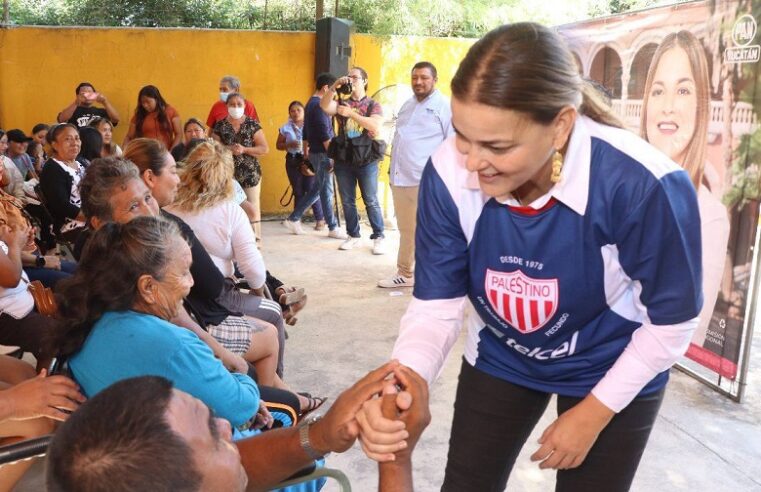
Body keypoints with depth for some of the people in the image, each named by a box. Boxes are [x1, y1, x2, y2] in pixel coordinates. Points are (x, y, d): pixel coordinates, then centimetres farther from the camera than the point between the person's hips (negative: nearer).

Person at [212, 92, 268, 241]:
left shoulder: (252, 124, 2)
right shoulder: (220, 126, 6)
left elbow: (265, 149, -2)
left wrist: (244, 149, -15)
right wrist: (228, 149, -14)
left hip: (250, 173, -1)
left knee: (252, 207, -3)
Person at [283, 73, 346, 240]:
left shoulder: (310, 103, 15)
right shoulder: (319, 105, -15)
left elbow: (305, 133, 19)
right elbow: (325, 135, -20)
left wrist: (306, 154, 22)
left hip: (315, 152, 10)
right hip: (322, 154, -10)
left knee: (317, 189, 15)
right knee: (326, 191, -2)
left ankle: (293, 219, 18)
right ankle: (333, 228, 6)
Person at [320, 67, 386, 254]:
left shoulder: (373, 105, 2)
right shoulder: (341, 103, 11)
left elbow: (376, 126, -16)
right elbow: (324, 106, -9)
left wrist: (351, 113, -20)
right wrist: (334, 87, -21)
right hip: (344, 159, 4)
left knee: (371, 201, -1)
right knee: (347, 201, 8)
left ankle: (378, 237, 5)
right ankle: (354, 236, 18)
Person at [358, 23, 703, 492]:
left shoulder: (643, 186, -35)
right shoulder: (448, 173, -27)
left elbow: (671, 321, -19)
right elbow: (436, 305, -18)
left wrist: (594, 412, -12)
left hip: (614, 372, -2)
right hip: (500, 357, 3)